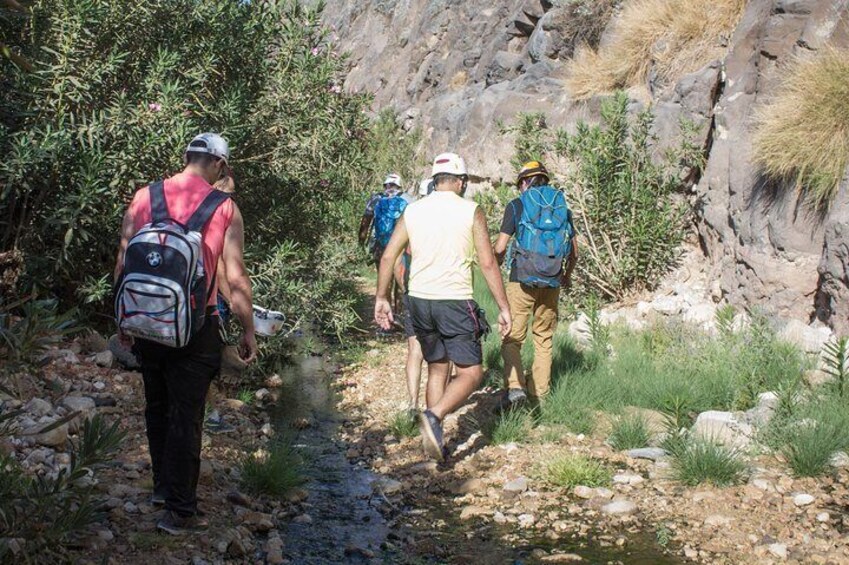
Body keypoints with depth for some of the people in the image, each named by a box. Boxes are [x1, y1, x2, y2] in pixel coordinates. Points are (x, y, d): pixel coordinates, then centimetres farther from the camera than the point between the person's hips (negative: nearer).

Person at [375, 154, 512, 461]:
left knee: (437, 369, 18)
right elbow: (488, 263, -6)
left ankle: (436, 440, 17)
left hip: (419, 300, 5)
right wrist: (504, 308, -1)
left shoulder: (413, 211, 7)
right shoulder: (471, 211, -3)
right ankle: (434, 416, -23)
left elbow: (388, 257, 3)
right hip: (455, 301, -5)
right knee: (471, 374, 2)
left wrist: (381, 298, 11)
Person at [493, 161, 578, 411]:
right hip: (552, 282, 4)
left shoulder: (516, 206, -1)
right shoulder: (562, 206, 10)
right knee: (544, 339, 14)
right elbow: (574, 251, 13)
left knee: (512, 337, 1)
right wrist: (568, 275, 31)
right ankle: (538, 394, 17)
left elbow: (500, 248, -6)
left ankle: (515, 387, -17)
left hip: (522, 280, -4)